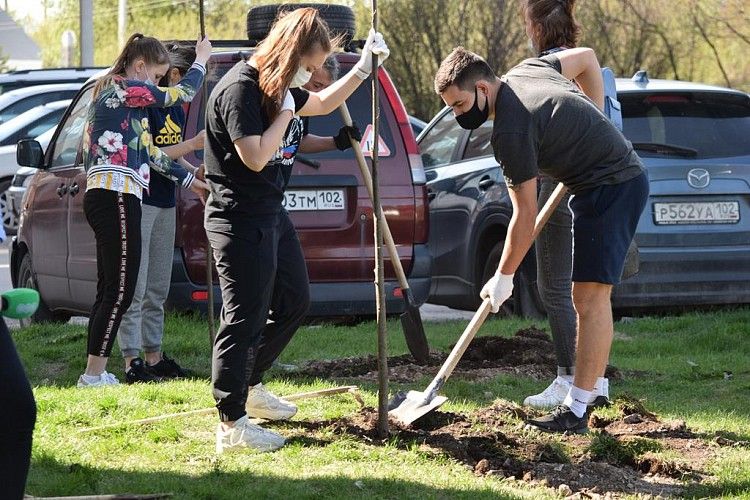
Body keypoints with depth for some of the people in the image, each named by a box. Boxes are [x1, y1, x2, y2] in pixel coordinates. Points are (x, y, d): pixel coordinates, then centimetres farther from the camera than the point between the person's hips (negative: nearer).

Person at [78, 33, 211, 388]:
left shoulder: (113, 93, 23)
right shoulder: (125, 89, -8)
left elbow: (149, 153, 27)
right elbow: (183, 93, 3)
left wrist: (190, 180, 31)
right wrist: (201, 59, 20)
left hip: (104, 197, 11)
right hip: (116, 197, -11)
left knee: (110, 290, 11)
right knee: (120, 291, -10)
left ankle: (95, 374, 12)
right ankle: (93, 375, -11)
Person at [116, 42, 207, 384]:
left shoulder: (176, 110, 13)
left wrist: (194, 172, 4)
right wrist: (192, 145, -19)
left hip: (165, 205, 9)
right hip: (138, 203, -9)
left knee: (157, 290, 13)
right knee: (134, 288, -7)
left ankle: (153, 355, 18)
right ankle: (132, 361, -7)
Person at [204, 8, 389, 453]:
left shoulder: (281, 89, 10)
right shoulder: (241, 88, -20)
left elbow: (323, 103, 29)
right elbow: (255, 157, -26)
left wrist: (365, 67, 22)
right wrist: (285, 110, -17)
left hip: (271, 214, 11)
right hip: (241, 219, -11)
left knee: (295, 301, 22)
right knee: (245, 318, -9)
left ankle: (249, 386, 36)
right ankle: (232, 425, -5)